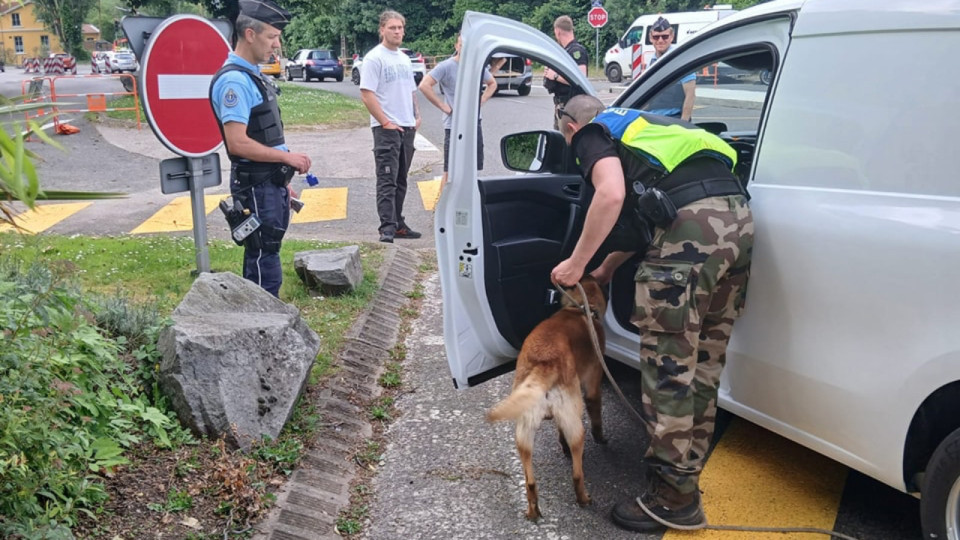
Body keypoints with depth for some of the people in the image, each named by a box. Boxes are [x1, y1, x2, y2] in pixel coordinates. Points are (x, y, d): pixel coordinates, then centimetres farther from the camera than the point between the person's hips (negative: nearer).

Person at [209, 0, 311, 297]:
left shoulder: (253, 76, 13)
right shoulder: (233, 80, -18)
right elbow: (238, 143, -25)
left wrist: (281, 180, 19)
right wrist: (288, 157, -18)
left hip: (270, 182, 10)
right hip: (255, 186, -10)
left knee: (263, 256, 16)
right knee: (263, 260, -3)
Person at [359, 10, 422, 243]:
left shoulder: (404, 58, 16)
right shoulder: (374, 58, -8)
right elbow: (366, 95, -14)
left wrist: (417, 116, 10)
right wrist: (385, 122, -17)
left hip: (407, 128, 8)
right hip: (386, 128, -7)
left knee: (401, 180, 11)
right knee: (387, 180, -10)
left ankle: (398, 224, 18)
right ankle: (387, 228, -11)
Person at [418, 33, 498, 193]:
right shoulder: (446, 66, -9)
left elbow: (492, 84, 25)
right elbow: (424, 85, -16)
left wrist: (482, 100, 8)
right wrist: (443, 106, -14)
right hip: (454, 125, -5)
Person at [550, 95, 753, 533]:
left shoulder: (592, 134, 10)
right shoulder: (639, 125, 35)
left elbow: (611, 195, -11)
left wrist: (577, 263, -2)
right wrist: (605, 269, 50)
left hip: (693, 224, -9)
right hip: (738, 217, 9)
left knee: (669, 364, 0)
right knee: (703, 361, 16)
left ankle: (674, 498, 8)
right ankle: (686, 471, 29)